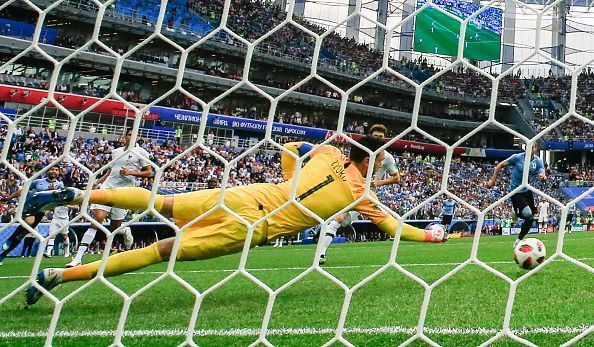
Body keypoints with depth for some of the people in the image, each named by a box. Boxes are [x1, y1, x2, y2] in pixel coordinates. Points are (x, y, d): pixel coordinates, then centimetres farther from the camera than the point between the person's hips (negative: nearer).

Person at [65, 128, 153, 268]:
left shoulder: (141, 152, 3)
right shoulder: (116, 151, 16)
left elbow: (149, 173, -1)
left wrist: (131, 172, -14)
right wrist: (97, 183, 21)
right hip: (108, 187, 3)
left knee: (114, 227, 1)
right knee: (98, 218, -14)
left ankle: (126, 231, 42)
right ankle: (78, 257, -15)